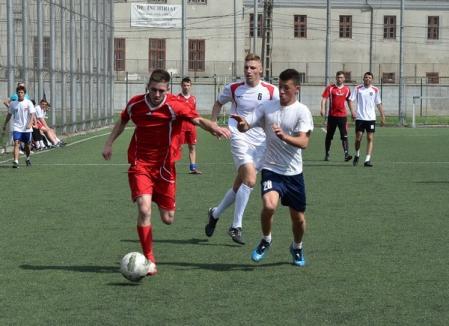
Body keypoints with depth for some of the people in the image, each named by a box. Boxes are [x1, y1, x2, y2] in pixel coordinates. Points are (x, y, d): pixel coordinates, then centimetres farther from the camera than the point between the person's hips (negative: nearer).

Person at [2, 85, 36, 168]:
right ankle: (15, 162, -23)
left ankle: (28, 158, 39)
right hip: (16, 128, 0)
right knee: (16, 143, -16)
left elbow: (32, 114, -9)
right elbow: (9, 115, 17)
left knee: (27, 145, 12)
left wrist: (30, 123, -24)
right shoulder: (12, 104, 4)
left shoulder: (28, 103, -3)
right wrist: (5, 124, 20)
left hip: (27, 128, 0)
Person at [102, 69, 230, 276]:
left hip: (164, 166, 0)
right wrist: (109, 143, 13)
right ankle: (148, 259, -8)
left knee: (167, 219, 6)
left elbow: (198, 120, -26)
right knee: (144, 210, -20)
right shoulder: (135, 104, -4)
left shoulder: (174, 105, -13)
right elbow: (122, 122, 17)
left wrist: (215, 129, -45)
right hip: (140, 164, 0)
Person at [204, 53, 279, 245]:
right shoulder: (233, 88, 2)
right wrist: (213, 122, 8)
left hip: (260, 142, 2)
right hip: (239, 138, -2)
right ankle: (236, 227, -13)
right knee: (250, 179, -21)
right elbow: (219, 103, 22)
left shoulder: (270, 91, -1)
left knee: (240, 184, 10)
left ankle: (215, 213, 35)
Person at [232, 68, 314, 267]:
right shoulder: (268, 107, 1)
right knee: (269, 206, -26)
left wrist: (284, 137, -36)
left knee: (298, 217, 10)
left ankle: (297, 248, 41)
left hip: (293, 172, 0)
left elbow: (303, 142, -18)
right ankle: (266, 241, 3)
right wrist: (241, 123, -27)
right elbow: (245, 126, -3)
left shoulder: (302, 111, -7)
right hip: (271, 169, 0)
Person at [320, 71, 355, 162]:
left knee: (344, 136, -10)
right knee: (329, 136, 8)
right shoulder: (330, 88, 0)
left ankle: (346, 154, -17)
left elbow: (349, 101, 20)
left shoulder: (346, 89, 9)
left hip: (343, 115, 1)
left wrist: (352, 111, 18)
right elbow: (324, 99, -7)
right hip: (332, 115, -1)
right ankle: (326, 154, 19)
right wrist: (322, 109, -22)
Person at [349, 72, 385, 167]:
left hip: (371, 118, 1)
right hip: (360, 117, -1)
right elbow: (351, 100, 0)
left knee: (370, 138, -5)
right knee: (358, 138, 0)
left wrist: (382, 117, 8)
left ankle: (367, 160, -6)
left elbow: (379, 104, 11)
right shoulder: (358, 88, 3)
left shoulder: (375, 90, 6)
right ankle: (357, 155, 25)